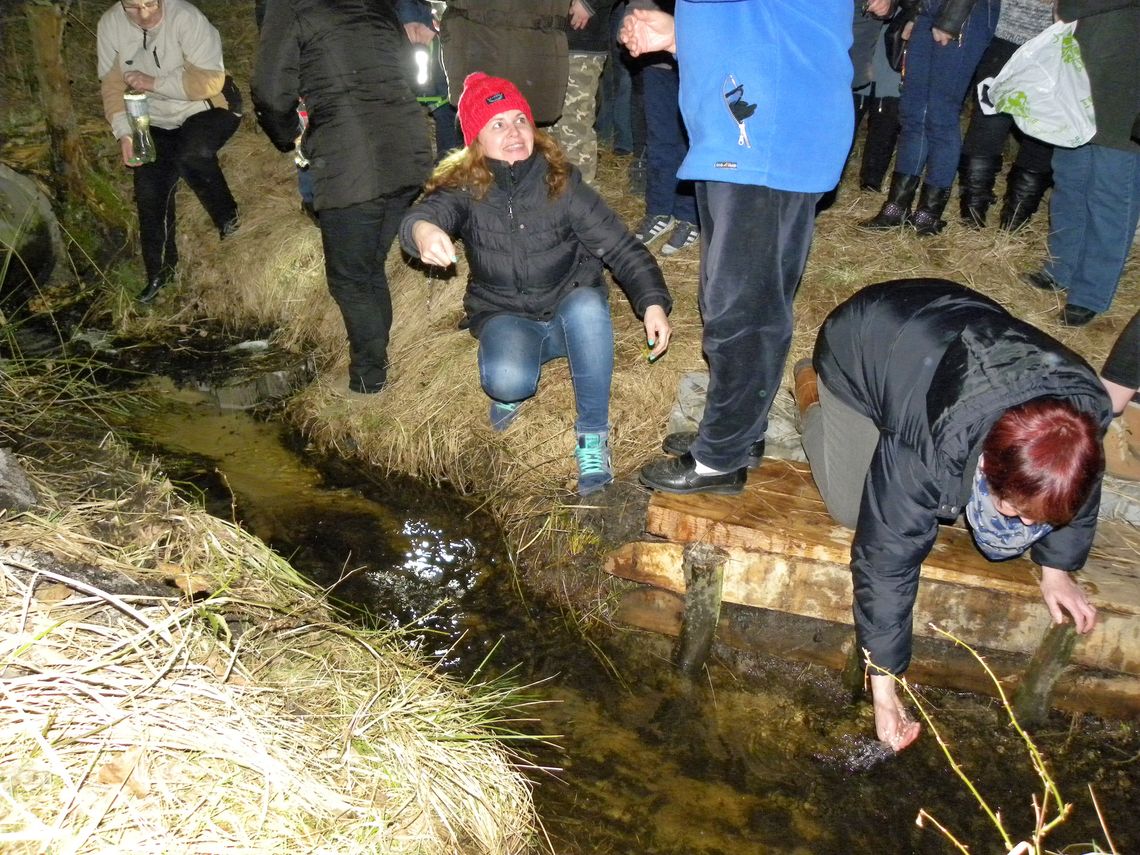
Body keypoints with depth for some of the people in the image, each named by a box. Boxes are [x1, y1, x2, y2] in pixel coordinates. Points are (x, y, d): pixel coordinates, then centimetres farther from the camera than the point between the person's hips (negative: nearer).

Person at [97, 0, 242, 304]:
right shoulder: (110, 25, -12)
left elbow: (210, 81, -28)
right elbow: (112, 85, -7)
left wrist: (154, 82, -31)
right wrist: (124, 133, -20)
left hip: (208, 108, -4)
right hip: (157, 121, 4)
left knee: (191, 153, -34)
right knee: (149, 190, -4)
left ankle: (228, 219, -7)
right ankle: (159, 271, 14)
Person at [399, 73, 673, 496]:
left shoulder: (561, 182, -9)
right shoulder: (463, 188, -8)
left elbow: (619, 245, -11)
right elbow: (429, 211, -30)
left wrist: (653, 302, -26)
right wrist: (423, 229, -56)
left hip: (570, 311, 1)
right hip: (507, 317, 0)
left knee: (587, 305, -36)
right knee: (506, 380, -33)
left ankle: (592, 435, -20)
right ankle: (513, 386, 8)